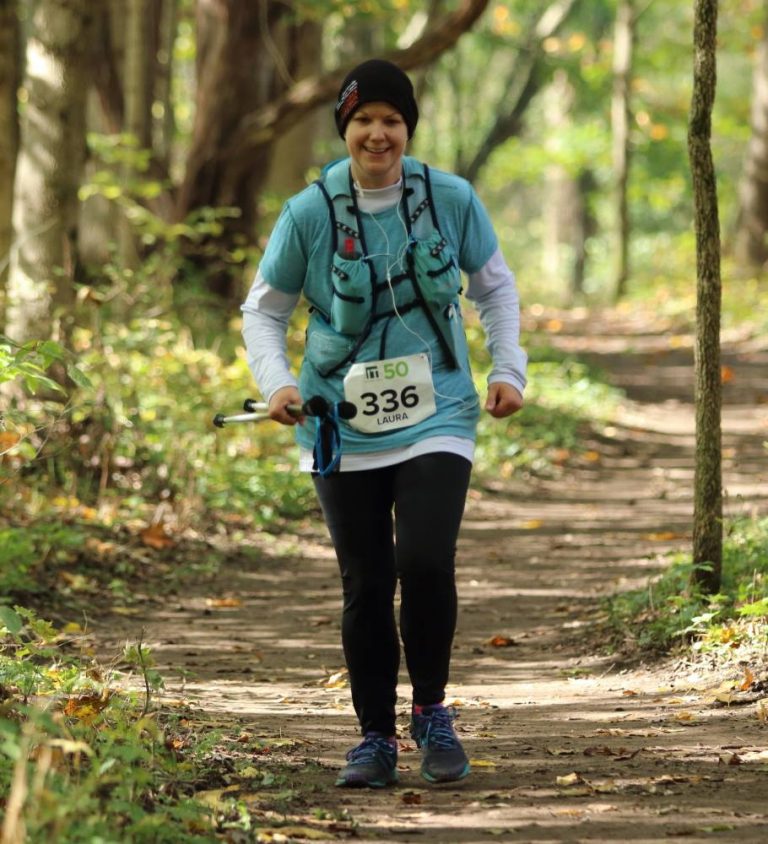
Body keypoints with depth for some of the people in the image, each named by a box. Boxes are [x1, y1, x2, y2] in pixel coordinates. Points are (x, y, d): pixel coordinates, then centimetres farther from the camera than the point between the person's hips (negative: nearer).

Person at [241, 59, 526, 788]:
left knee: (426, 562, -17)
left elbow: (495, 287, 14)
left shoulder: (452, 200, -1)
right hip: (344, 427, 0)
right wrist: (276, 383, -8)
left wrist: (507, 369, 3)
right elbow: (263, 310, 7)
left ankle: (431, 712, 6)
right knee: (365, 585, 3)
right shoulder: (308, 215, -4)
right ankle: (375, 739, 19)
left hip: (436, 419, 0)